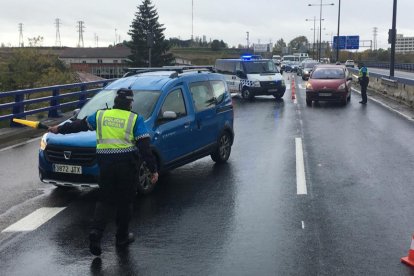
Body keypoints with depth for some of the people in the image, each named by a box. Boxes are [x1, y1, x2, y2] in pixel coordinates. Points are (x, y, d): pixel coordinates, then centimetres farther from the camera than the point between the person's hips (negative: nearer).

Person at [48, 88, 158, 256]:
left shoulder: (100, 115, 8)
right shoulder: (135, 119, 0)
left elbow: (79, 125, 21)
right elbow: (144, 146, -6)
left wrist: (59, 129, 37)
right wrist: (153, 169, -4)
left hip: (105, 163, 2)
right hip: (127, 163, -2)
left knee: (104, 200, 12)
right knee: (125, 201, 11)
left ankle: (96, 231, -6)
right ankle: (122, 237, 20)